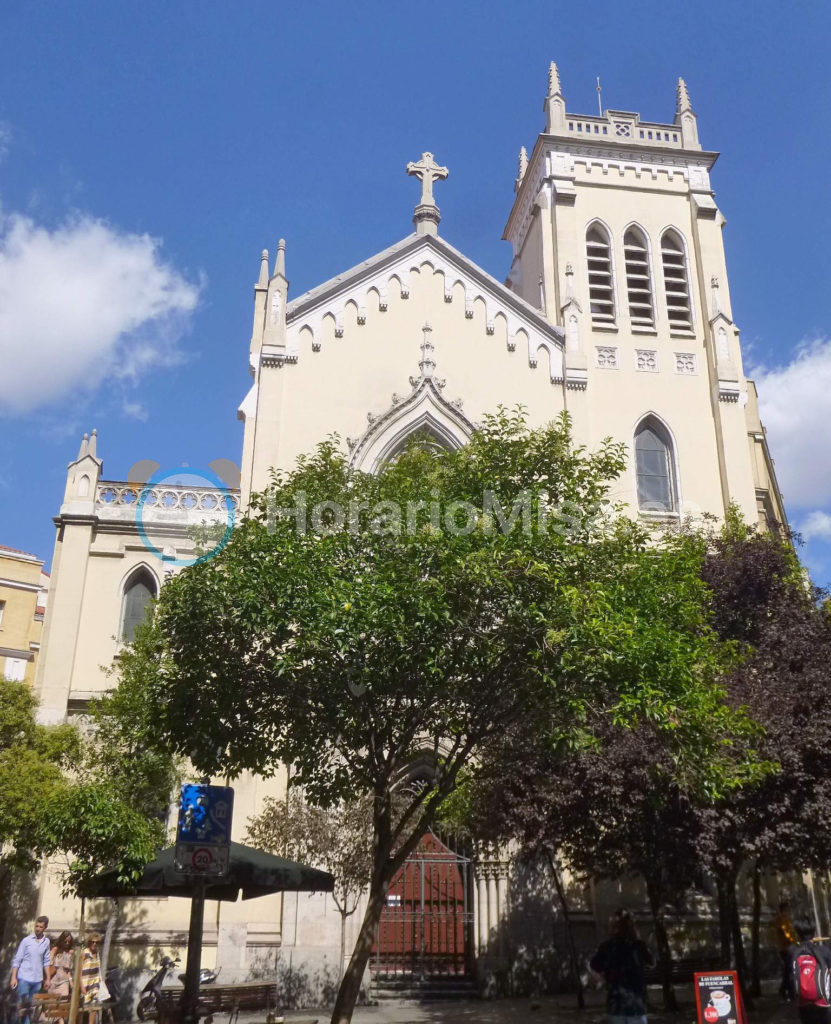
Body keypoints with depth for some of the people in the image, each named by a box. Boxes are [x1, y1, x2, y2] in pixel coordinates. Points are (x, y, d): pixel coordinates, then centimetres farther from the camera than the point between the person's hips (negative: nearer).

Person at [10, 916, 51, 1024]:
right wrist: (13, 977, -9)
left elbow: (46, 961, 10)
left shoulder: (46, 942, 3)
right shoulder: (26, 940, -6)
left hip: (37, 980, 3)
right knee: (23, 1006, -2)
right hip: (24, 978, -3)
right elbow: (17, 960, -4)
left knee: (33, 1007, 8)